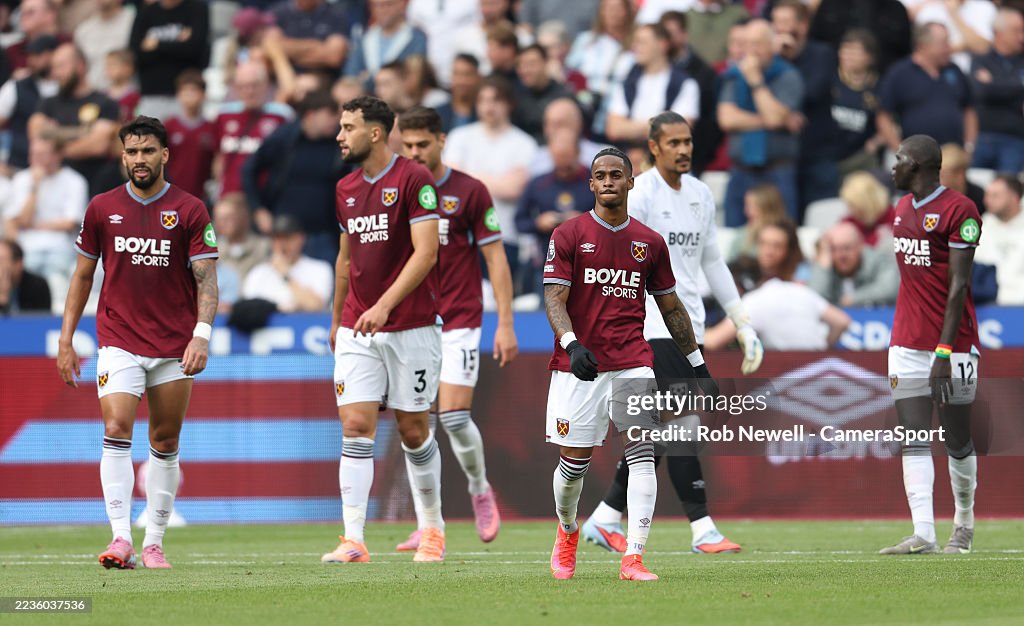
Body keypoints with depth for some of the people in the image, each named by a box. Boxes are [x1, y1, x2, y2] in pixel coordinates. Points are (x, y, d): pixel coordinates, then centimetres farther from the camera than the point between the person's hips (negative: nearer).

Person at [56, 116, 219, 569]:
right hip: (118, 342, 0)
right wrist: (66, 339, 9)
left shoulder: (189, 210, 0)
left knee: (165, 443, 5)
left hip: (174, 346, 0)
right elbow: (83, 275, 13)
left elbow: (206, 279, -3)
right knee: (117, 432, -16)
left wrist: (201, 334, -17)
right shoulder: (102, 208, 5)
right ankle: (121, 540, -21)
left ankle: (154, 543, 15)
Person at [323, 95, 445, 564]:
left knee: (413, 430, 4)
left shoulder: (413, 179, -9)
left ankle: (433, 528, 23)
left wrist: (384, 305, -23)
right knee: (356, 427, -7)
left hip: (411, 326, -5)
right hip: (357, 330, 5)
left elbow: (426, 252, -16)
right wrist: (337, 319, 26)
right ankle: (353, 540, -11)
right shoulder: (346, 189, 12)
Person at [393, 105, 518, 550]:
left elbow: (495, 258, -1)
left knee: (454, 416, -12)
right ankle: (427, 527, 2)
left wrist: (505, 324, -7)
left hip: (458, 322, -3)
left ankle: (480, 489, 16)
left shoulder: (470, 192, -3)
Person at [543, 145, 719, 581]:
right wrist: (572, 344, -25)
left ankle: (633, 558, -17)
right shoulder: (569, 235, 1)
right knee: (574, 462, 1)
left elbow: (671, 307, 18)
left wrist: (699, 368, 17)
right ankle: (567, 532, 32)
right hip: (579, 364, -2)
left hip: (632, 362, 2)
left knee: (642, 454, -13)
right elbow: (554, 298, -6)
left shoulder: (649, 243, 10)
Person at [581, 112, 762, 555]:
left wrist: (743, 323, 20)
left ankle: (605, 519, 17)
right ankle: (702, 528, -12)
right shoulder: (639, 194, -9)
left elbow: (712, 261, 22)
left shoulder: (701, 195, 14)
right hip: (652, 327, -7)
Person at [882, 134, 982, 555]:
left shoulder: (959, 211, -11)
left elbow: (958, 286, -14)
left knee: (958, 442, 4)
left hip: (953, 346, -6)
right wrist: (908, 336, 16)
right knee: (914, 441, -4)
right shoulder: (903, 209, 13)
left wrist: (943, 352, -18)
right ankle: (923, 534, -10)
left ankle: (963, 528, 21)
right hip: (907, 344, 6)